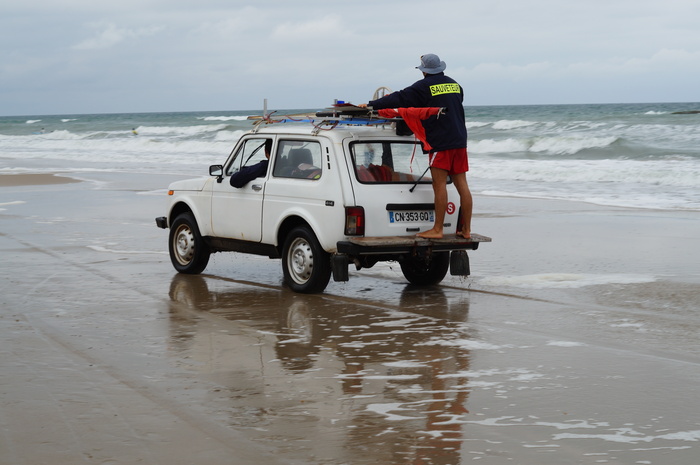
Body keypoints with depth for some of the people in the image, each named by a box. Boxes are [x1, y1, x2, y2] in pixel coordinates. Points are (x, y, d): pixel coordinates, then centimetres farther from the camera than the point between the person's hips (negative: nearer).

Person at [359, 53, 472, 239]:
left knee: (439, 185, -5)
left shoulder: (424, 86, -7)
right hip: (459, 140, 7)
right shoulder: (455, 85, 14)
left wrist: (371, 105, -5)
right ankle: (466, 229, 6)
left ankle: (437, 229, -5)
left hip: (439, 141, -7)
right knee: (461, 184, 5)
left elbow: (399, 99, -9)